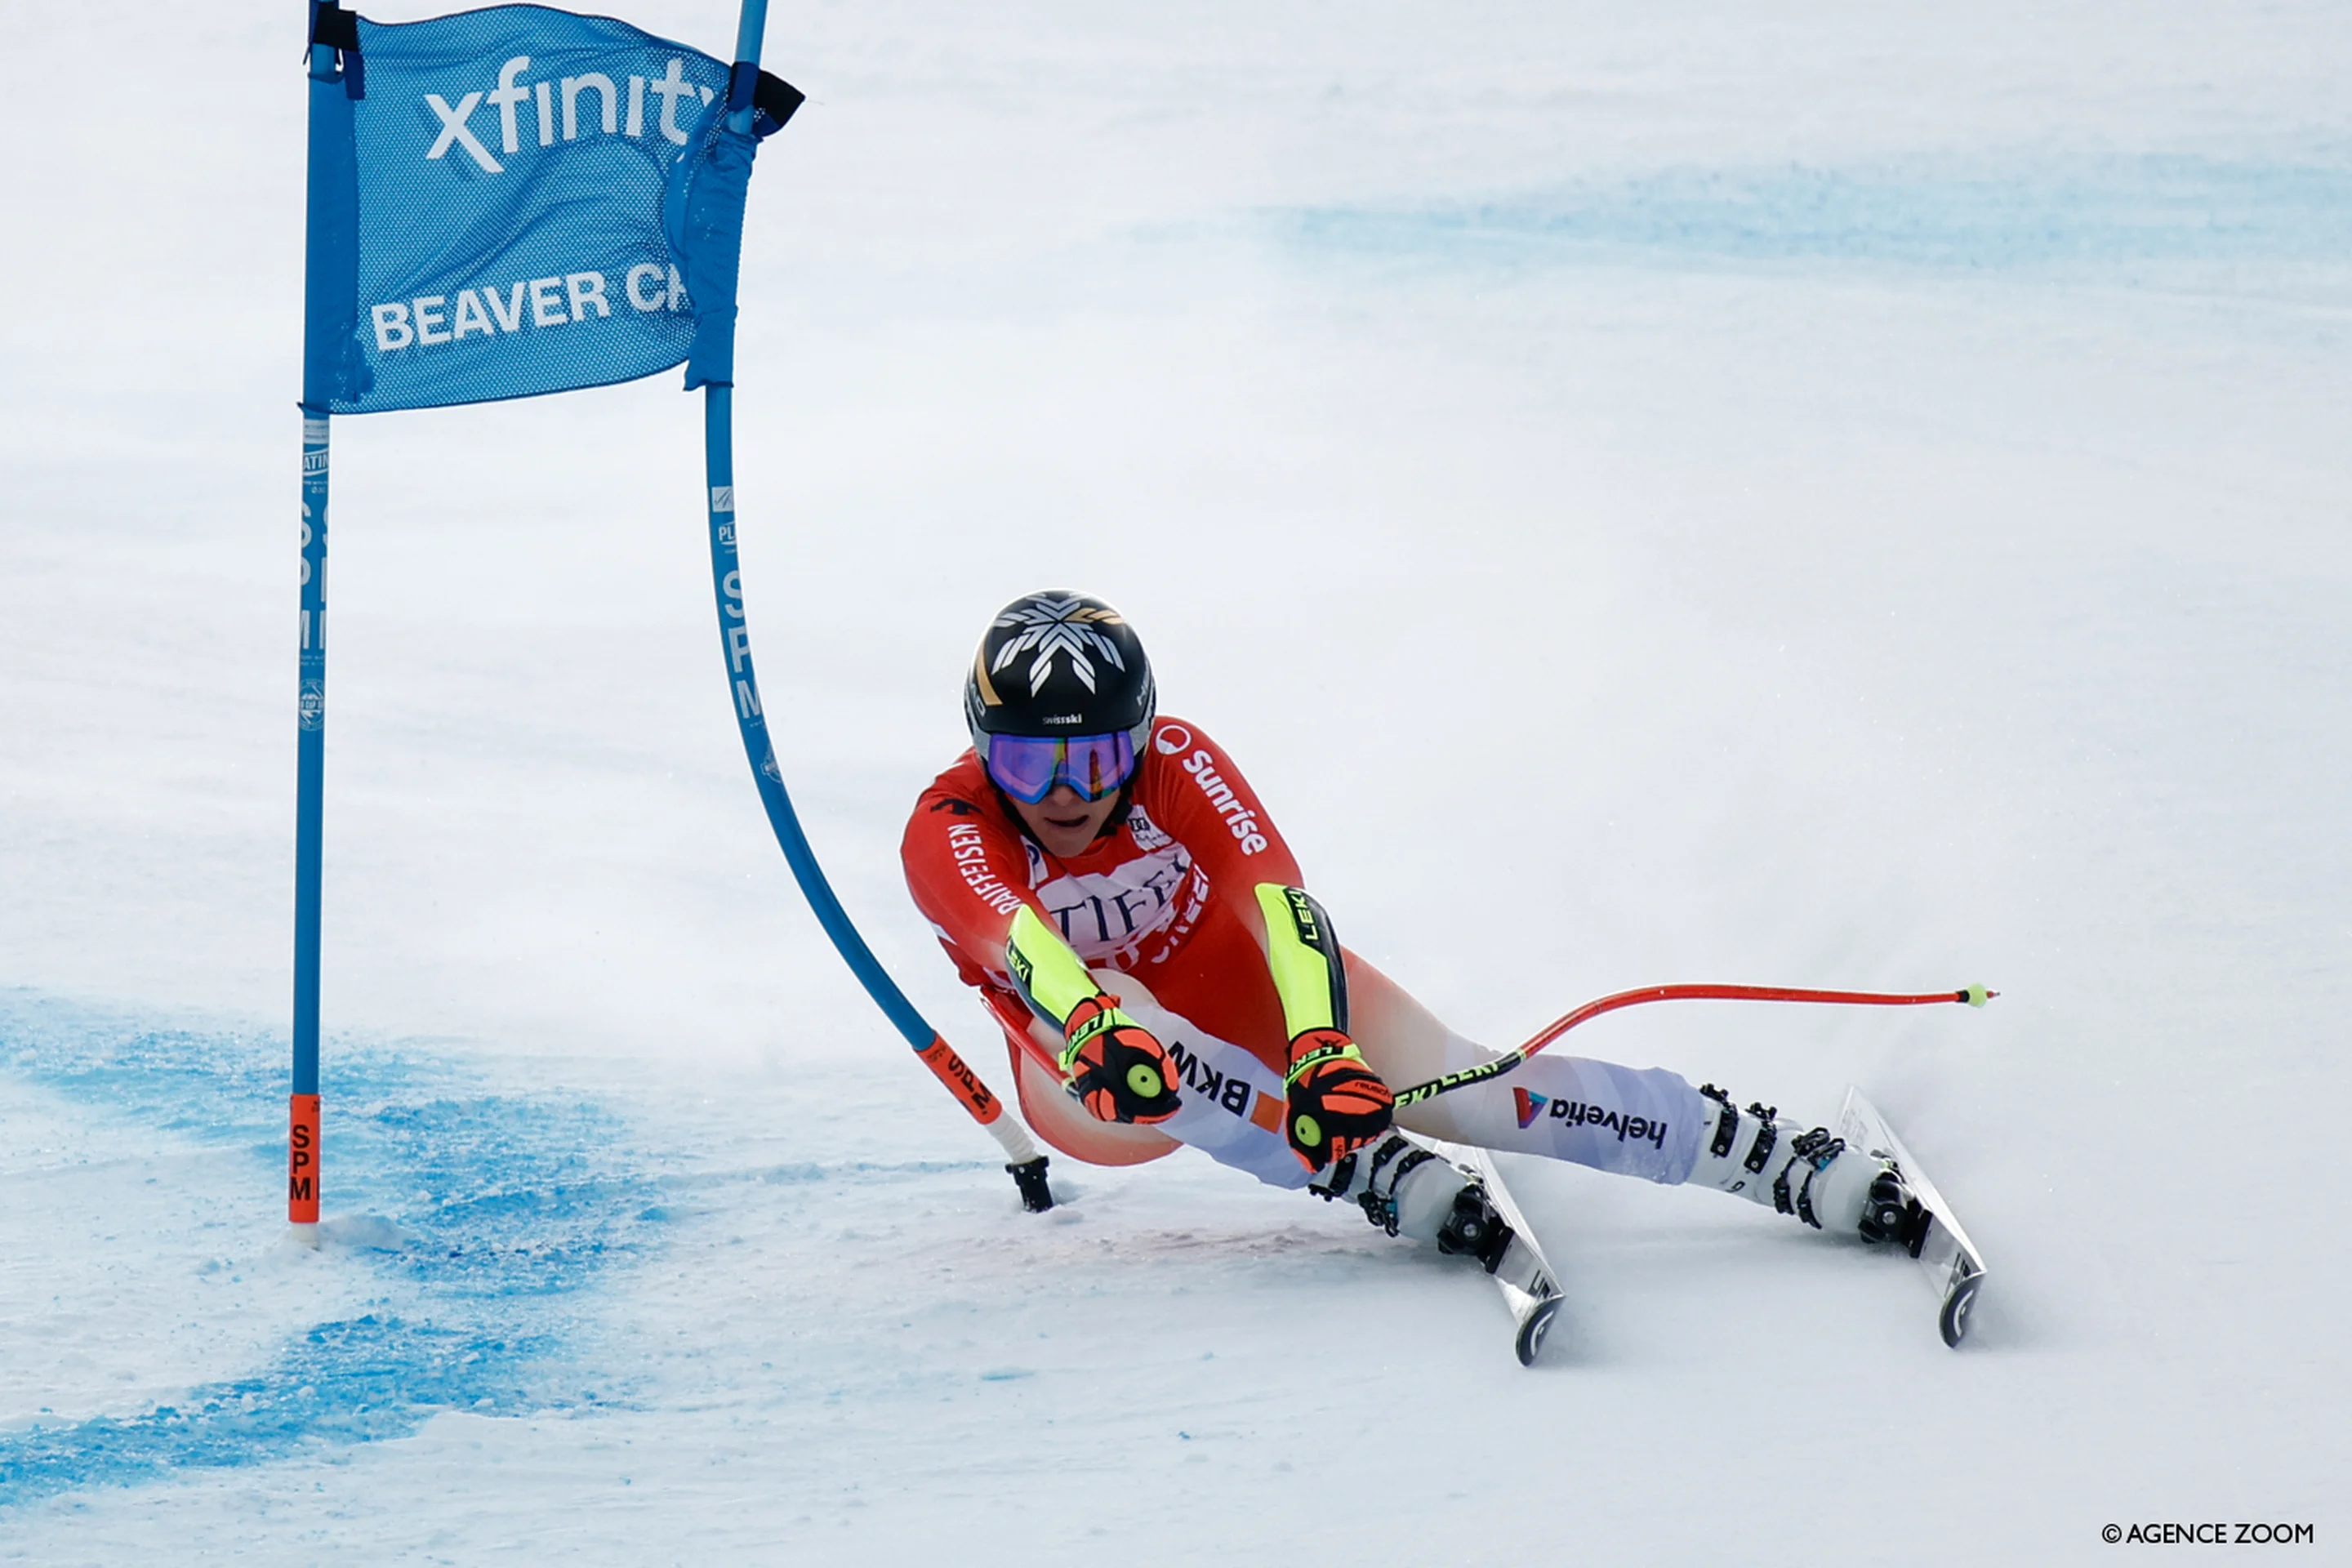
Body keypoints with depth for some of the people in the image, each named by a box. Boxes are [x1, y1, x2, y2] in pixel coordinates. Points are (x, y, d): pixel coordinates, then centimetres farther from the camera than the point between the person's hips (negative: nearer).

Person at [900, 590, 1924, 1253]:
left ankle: (1807, 1169, -22)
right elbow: (1024, 954, -45)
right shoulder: (948, 837, -24)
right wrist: (1098, 1036, -68)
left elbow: (1279, 901, -35)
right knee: (1114, 1010, -37)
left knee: (1464, 1087, -23)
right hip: (1095, 1083, -1)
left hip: (1258, 999, 1)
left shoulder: (1177, 763, -21)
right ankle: (1391, 1181, -44)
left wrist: (1325, 1050, -54)